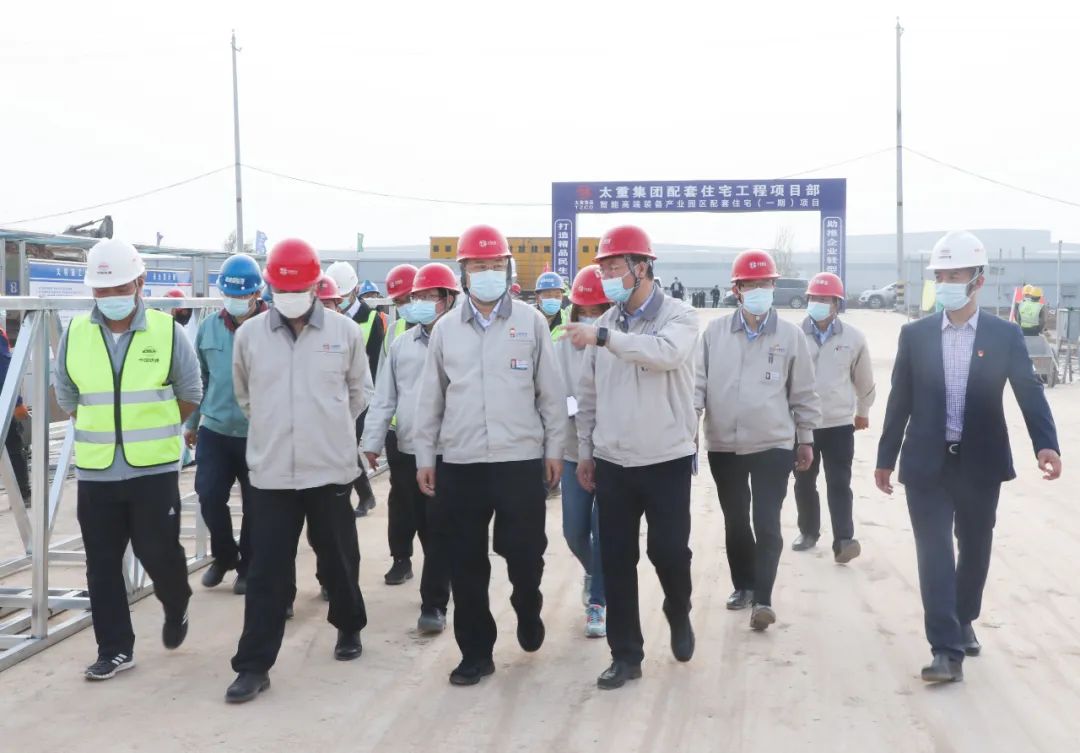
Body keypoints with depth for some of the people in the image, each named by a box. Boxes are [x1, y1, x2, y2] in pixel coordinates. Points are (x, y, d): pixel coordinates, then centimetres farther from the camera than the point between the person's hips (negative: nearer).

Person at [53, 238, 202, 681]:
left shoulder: (167, 332, -6)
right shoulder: (75, 334, 0)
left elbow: (189, 394, 5)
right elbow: (67, 396, 14)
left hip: (154, 469, -2)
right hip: (95, 472, 3)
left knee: (157, 550, 2)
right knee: (102, 564, 6)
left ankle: (176, 607, 34)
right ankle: (115, 649, 20)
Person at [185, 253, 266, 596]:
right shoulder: (209, 328, 4)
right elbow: (199, 380, 13)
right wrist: (191, 423, 16)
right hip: (214, 429, 3)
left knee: (255, 504, 8)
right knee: (209, 496, 2)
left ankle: (248, 566, 26)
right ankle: (224, 554, 27)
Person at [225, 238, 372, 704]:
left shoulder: (344, 331, -3)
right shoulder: (249, 335, -1)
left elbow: (359, 391, 11)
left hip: (330, 469, 0)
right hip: (272, 472, 0)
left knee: (338, 559, 15)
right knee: (266, 571, 1)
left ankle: (349, 627, 39)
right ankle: (254, 665, 8)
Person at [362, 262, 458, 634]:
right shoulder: (402, 344, 9)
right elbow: (384, 397, 10)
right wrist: (373, 440, 6)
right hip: (404, 448, 5)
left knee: (439, 531, -1)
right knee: (405, 515, 18)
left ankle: (434, 604, 5)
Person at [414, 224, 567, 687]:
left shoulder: (530, 321, 1)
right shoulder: (446, 329, 6)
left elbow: (550, 390, 4)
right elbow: (430, 398, 10)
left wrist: (554, 448, 3)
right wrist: (425, 457, 8)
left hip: (521, 460, -2)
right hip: (459, 464, 2)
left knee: (524, 553, 3)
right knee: (466, 565, 7)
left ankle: (527, 611, 36)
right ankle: (475, 652, 21)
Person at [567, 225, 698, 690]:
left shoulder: (678, 316, -7)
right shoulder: (604, 324, 7)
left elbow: (666, 353, -31)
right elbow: (588, 393, 13)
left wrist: (605, 337, -34)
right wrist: (584, 451, 12)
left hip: (666, 460, -4)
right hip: (612, 463, 4)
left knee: (669, 550, 1)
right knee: (616, 561, 6)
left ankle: (679, 615, 34)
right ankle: (625, 654, 18)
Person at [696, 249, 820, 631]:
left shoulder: (790, 335, -2)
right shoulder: (714, 332, 0)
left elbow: (803, 393, 5)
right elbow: (698, 381, 1)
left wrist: (806, 439, 8)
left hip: (773, 445, -2)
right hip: (723, 445, 2)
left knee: (766, 524, -5)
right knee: (735, 521, 15)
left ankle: (762, 598, 2)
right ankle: (743, 585, 32)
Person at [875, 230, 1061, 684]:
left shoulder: (1005, 335, 0)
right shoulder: (915, 335, 2)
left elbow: (1029, 391, -8)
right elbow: (900, 401, 5)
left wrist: (1046, 444, -25)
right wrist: (885, 459, 6)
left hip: (980, 464, 1)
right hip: (927, 464, 0)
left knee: (974, 549, 14)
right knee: (934, 552, -6)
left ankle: (964, 621, 37)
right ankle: (947, 649, -4)